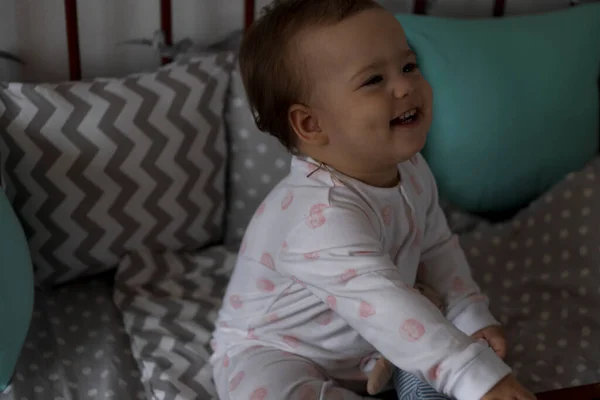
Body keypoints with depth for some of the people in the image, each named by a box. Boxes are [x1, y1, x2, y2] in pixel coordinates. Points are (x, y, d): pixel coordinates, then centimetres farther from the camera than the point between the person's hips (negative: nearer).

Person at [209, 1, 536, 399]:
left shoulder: (411, 170, -8)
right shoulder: (323, 214, -38)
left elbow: (437, 247, 8)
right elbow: (385, 306, -46)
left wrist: (472, 317, -3)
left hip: (367, 349, 7)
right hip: (271, 353, -6)